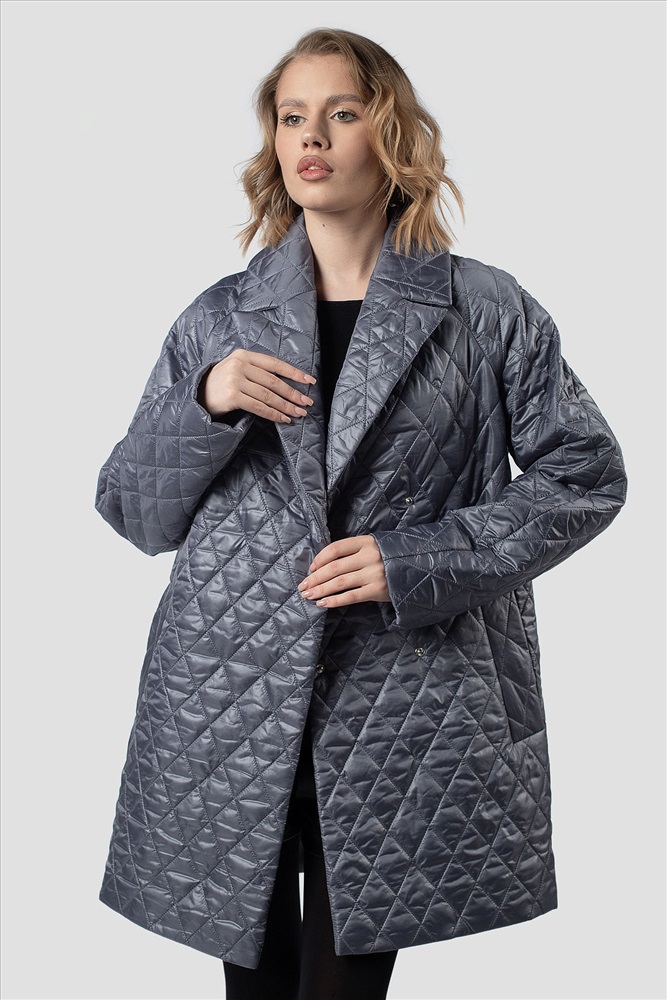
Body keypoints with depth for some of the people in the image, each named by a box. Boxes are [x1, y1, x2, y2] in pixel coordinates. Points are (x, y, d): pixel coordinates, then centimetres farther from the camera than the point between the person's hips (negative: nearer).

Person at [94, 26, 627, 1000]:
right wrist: (203, 404, -9)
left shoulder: (488, 311, 3)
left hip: (399, 713, -2)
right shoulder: (219, 318, 9)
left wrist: (420, 562, -9)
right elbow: (131, 513, 11)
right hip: (228, 703, 2)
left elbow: (585, 476, 3)